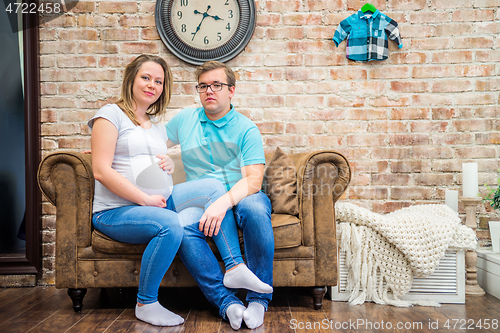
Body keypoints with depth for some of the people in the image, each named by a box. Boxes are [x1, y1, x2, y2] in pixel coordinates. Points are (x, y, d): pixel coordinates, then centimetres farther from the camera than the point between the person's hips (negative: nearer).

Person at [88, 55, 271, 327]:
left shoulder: (158, 127, 21)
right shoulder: (111, 114, -2)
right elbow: (101, 171, -14)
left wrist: (170, 165, 1)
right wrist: (146, 199, -18)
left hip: (158, 201, 7)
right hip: (116, 211, -7)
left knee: (212, 186, -12)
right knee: (171, 224, -34)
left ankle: (235, 267, -16)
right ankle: (146, 304, -14)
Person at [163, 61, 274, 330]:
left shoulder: (246, 129, -1)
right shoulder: (184, 119, 12)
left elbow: (253, 180, -13)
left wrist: (223, 202, -31)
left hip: (240, 197, -2)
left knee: (254, 207, -37)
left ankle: (259, 298, -22)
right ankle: (226, 301, -27)